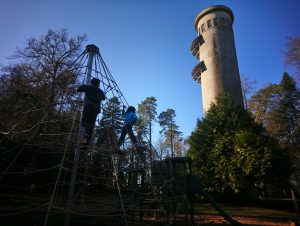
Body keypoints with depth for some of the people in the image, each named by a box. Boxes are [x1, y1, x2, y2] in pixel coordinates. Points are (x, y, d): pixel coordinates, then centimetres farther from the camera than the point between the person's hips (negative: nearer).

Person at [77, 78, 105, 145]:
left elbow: (78, 90, 8)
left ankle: (85, 137, -32)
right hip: (96, 108, 4)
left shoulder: (88, 88, 11)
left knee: (84, 122, -8)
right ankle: (88, 139, -3)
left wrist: (84, 86, 25)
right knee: (91, 124, 5)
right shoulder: (100, 91, 22)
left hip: (88, 106, -4)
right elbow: (103, 98, 37)